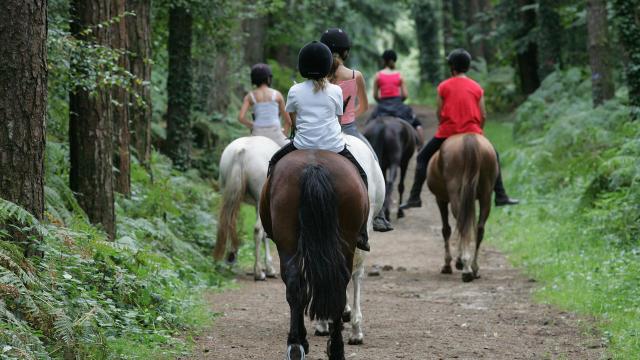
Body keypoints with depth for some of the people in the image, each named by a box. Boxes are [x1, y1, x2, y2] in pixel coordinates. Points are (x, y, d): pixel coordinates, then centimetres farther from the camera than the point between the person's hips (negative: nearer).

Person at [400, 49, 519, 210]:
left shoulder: (443, 86, 2)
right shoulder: (477, 88, 7)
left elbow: (439, 113, 1)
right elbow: (483, 115, 4)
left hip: (447, 132, -1)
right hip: (472, 133, 1)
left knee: (422, 158, 17)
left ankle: (414, 197, 9)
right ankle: (501, 196, 17)